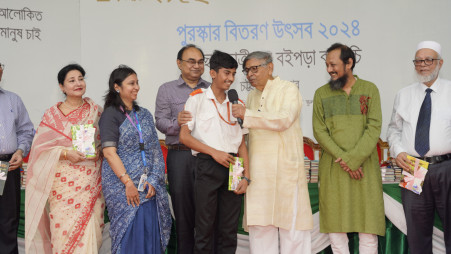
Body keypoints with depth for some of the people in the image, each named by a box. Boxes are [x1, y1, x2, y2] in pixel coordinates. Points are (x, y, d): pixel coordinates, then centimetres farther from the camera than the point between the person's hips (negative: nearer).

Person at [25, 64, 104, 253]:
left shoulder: (96, 111, 10)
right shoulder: (51, 115, 5)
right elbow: (41, 147, 0)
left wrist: (100, 151, -5)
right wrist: (66, 154, -14)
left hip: (90, 179, 1)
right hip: (63, 180, -1)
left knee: (89, 227, -2)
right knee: (64, 227, -5)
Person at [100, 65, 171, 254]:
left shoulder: (144, 115, 14)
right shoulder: (111, 115, -4)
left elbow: (156, 150, 11)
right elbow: (109, 153, -12)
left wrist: (153, 180, -1)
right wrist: (128, 183, -17)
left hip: (149, 187, 5)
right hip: (122, 186, -5)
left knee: (150, 234, 2)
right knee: (130, 234, -5)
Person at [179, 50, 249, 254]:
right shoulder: (197, 98, 3)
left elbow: (241, 143, 13)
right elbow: (184, 136, -4)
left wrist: (246, 176, 2)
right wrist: (214, 152, -12)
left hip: (232, 166, 4)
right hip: (207, 166, -4)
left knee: (229, 229, 6)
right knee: (205, 227, -1)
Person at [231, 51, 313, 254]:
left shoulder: (288, 90, -1)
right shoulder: (252, 96, 18)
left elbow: (284, 119, -18)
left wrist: (247, 115, -18)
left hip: (286, 167, -6)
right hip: (258, 169, 6)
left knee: (291, 224, -3)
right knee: (260, 224, 3)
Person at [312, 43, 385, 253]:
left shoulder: (369, 89, 6)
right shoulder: (322, 94, 9)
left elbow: (374, 128, -2)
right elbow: (319, 131, 2)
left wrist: (353, 159, -13)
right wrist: (343, 160, -10)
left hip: (364, 166, -1)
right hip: (332, 168, 1)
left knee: (368, 225, 0)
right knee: (334, 224, 1)